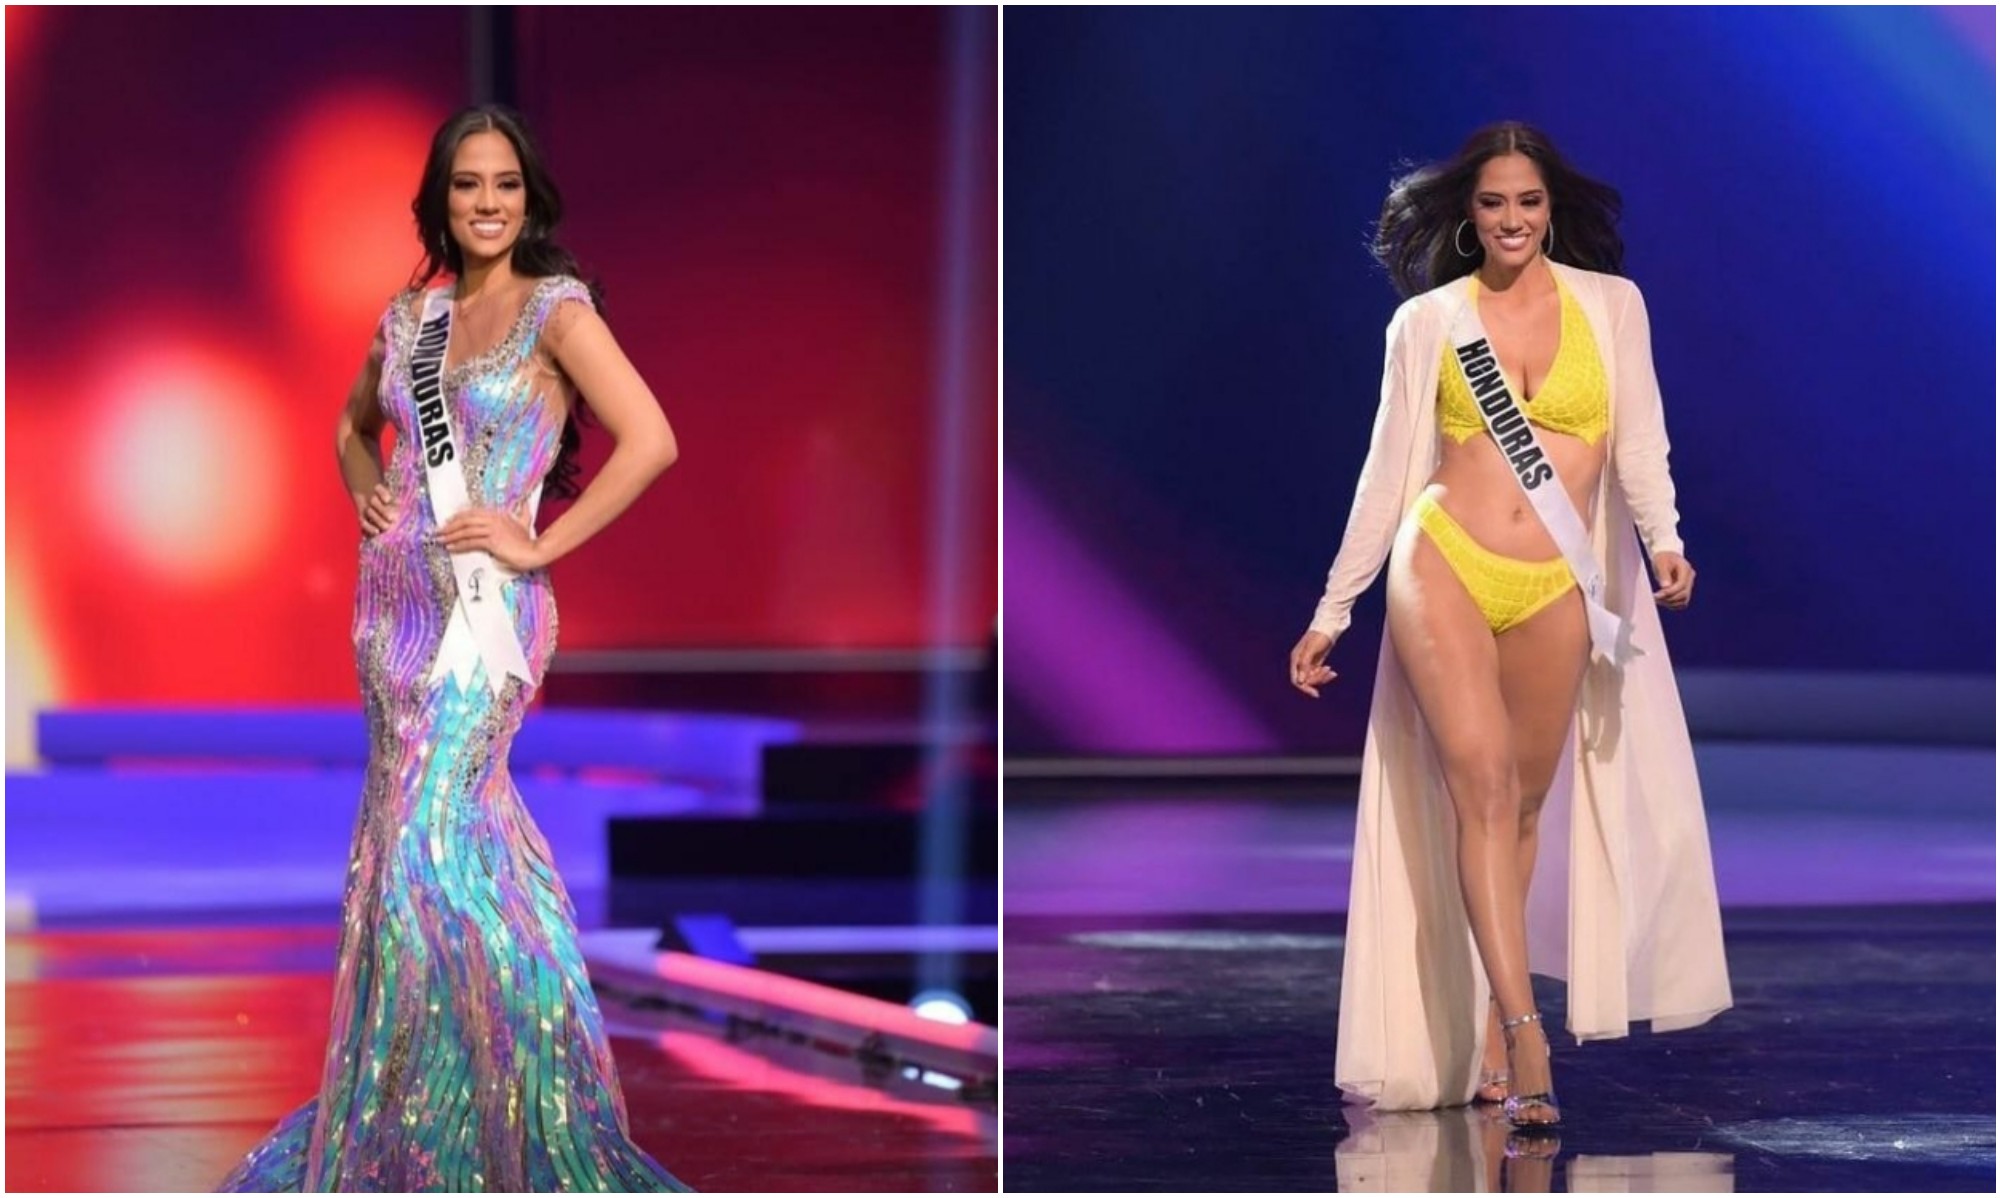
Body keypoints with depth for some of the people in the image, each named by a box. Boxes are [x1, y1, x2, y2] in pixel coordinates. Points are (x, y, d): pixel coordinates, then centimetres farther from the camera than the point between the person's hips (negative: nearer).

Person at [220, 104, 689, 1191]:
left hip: (484, 605, -6)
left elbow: (650, 441, -15)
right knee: (410, 831, 8)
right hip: (396, 598, 6)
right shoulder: (409, 316, 13)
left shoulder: (554, 310, -5)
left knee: (430, 839, -13)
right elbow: (356, 423, 32)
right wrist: (367, 493, 12)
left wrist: (539, 544, -13)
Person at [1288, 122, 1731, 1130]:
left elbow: (1639, 443, 1)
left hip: (1555, 590, 2)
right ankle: (1525, 1035, -23)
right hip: (1442, 567, -2)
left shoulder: (1611, 304, 8)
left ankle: (1488, 1042, 13)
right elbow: (1389, 471, 9)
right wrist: (1332, 610, 7)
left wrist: (1662, 540, -18)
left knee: (1524, 807, 5)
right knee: (1484, 788, -15)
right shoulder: (1427, 321, 7)